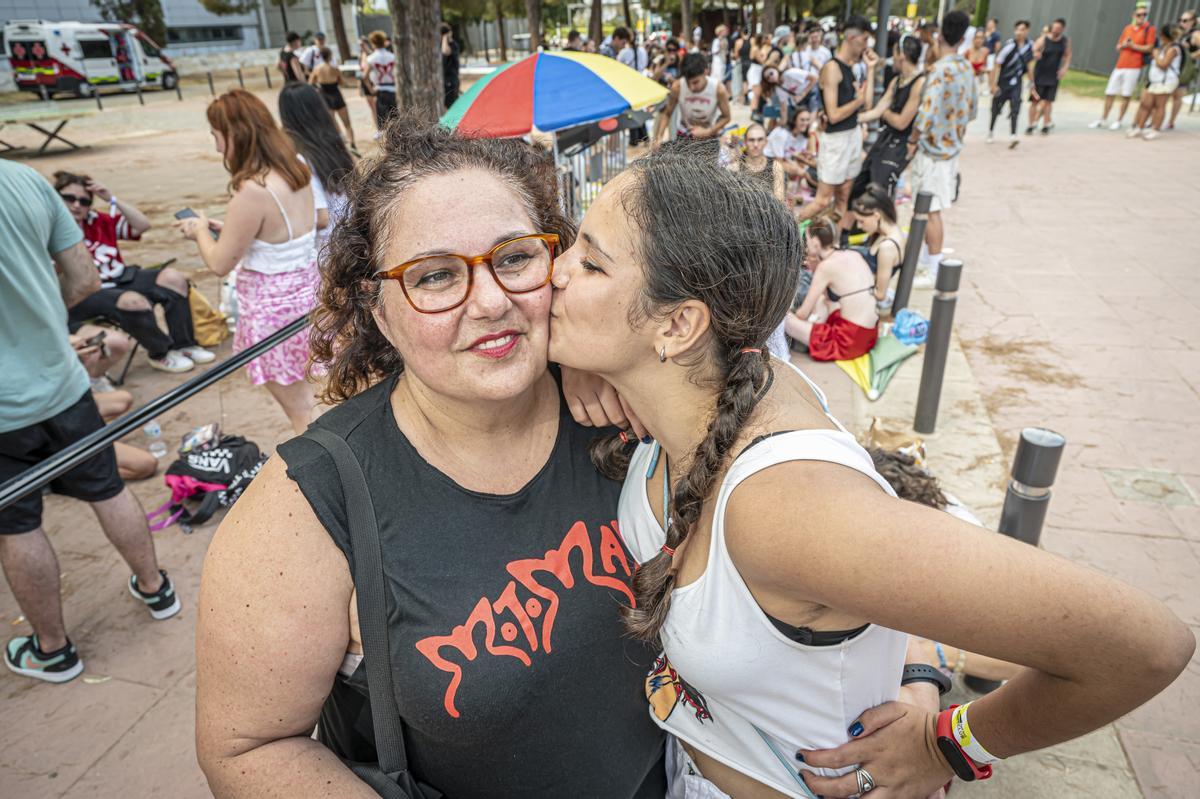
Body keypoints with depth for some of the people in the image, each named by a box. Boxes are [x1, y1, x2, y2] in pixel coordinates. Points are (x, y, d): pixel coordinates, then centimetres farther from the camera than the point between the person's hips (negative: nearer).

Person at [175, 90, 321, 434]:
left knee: (299, 407, 8)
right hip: (304, 289, 9)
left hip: (272, 305, -9)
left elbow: (220, 264, -14)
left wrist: (200, 230, 5)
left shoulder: (252, 190, -23)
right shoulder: (294, 171, 2)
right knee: (300, 394, 22)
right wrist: (223, 227, 13)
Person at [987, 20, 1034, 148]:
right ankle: (991, 132, 30)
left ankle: (1012, 136, -16)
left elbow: (1029, 64, 11)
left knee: (1015, 108, -10)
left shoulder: (1029, 46, 0)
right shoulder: (1009, 45, -16)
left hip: (1016, 83, 3)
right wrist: (994, 84, -20)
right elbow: (997, 65, -15)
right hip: (1002, 82, -3)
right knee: (996, 109, 9)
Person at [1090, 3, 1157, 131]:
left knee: (1126, 95, -4)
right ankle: (1103, 119, 16)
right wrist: (1123, 45, -4)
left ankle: (1118, 121, 2)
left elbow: (1149, 48, -7)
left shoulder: (1149, 29, 0)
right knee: (1109, 93, 6)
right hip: (1120, 65, 5)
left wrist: (1133, 45, -12)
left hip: (1134, 67, -5)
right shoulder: (1128, 28, 13)